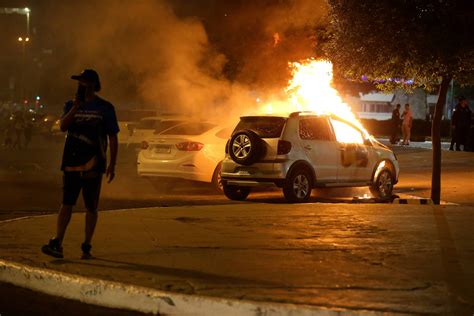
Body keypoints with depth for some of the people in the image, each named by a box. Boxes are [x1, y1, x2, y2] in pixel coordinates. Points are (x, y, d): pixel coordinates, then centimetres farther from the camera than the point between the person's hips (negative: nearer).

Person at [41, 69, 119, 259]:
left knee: (91, 207, 4)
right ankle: (57, 244, -11)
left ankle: (87, 247, 11)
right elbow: (63, 126, -6)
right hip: (72, 163, 2)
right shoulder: (71, 105, 10)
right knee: (66, 204, -5)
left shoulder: (105, 108, 3)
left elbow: (113, 138, 3)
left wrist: (112, 165, -3)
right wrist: (76, 106, -16)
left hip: (93, 165, -2)